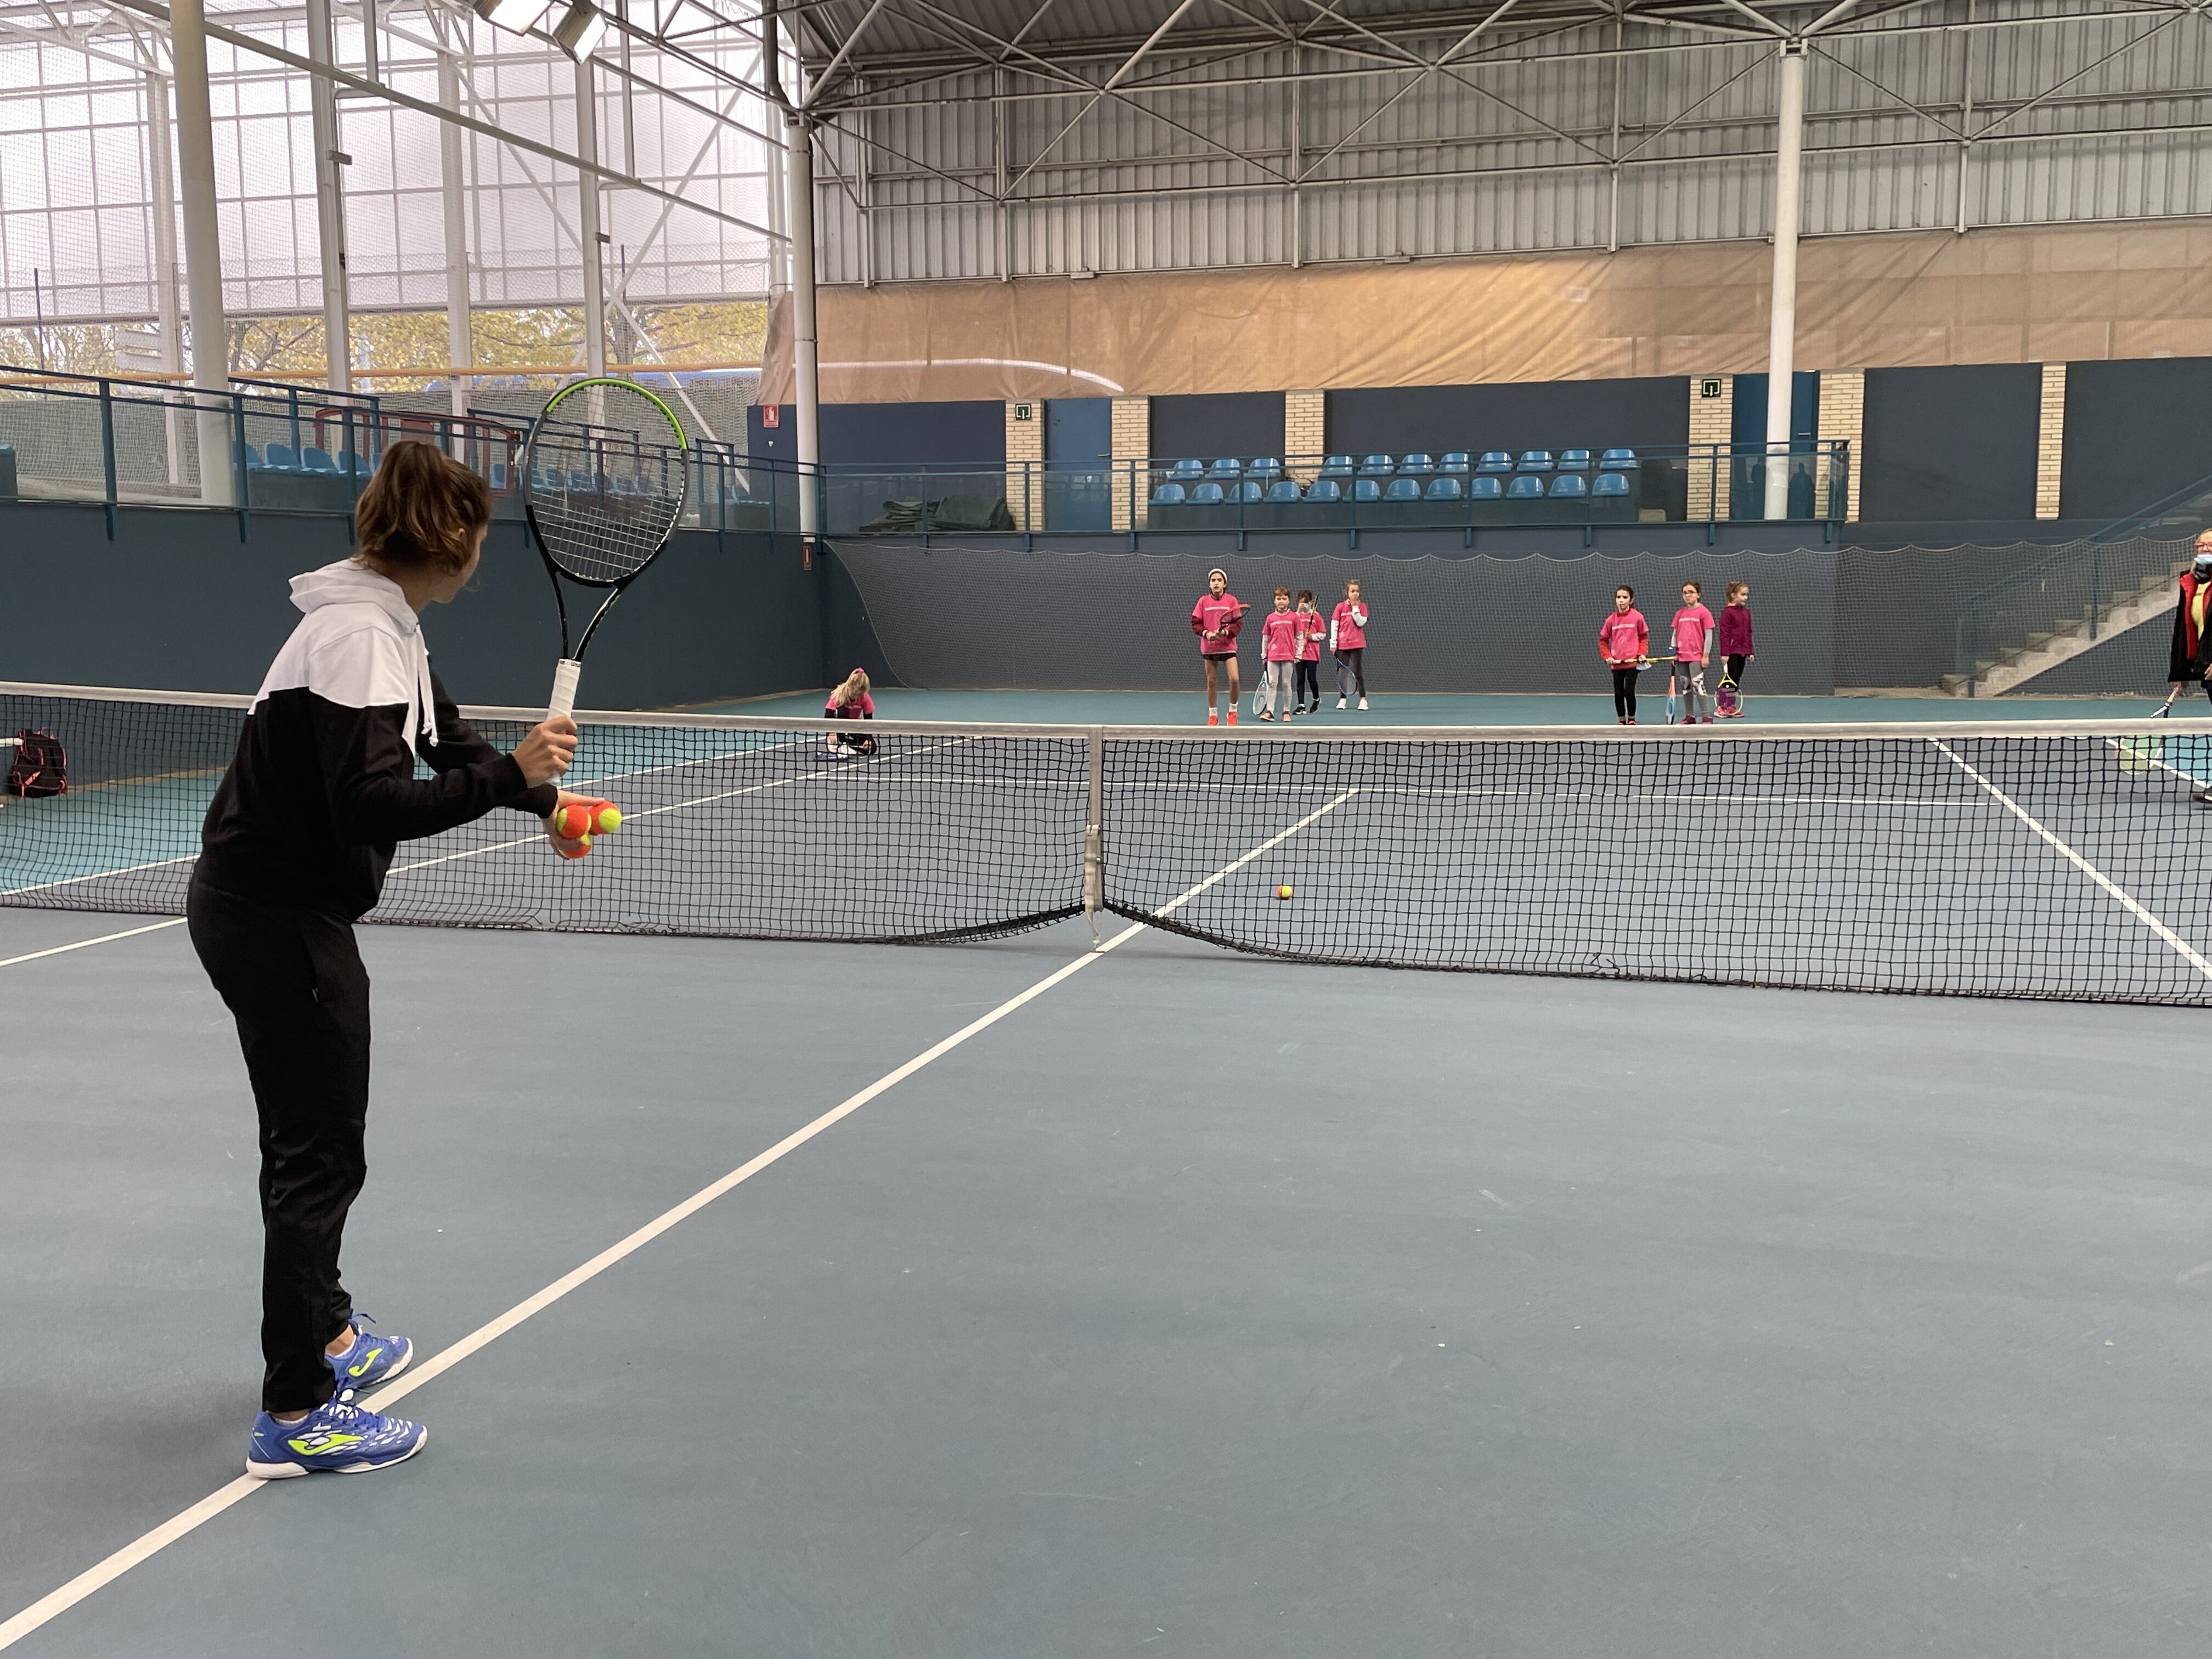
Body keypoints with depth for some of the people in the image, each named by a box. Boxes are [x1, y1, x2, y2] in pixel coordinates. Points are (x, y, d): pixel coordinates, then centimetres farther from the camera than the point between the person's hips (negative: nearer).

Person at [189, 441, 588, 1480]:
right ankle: (295, 1416, 9)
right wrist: (509, 777, -31)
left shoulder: (384, 625, 10)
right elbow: (373, 808, -29)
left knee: (309, 1139, 21)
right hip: (276, 917, -10)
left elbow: (446, 743, 25)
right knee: (319, 1153, -2)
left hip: (268, 908, 10)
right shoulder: (357, 634, -22)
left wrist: (541, 793, 28)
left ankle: (325, 1334, 39)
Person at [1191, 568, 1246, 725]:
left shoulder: (1231, 600, -1)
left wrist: (1226, 632, -21)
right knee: (1212, 682, 6)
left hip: (1228, 646, -1)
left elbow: (1238, 623, -4)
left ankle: (1233, 712, 7)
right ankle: (1213, 716, 19)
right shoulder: (1203, 601, 2)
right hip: (1209, 647, 1)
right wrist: (1206, 633, -16)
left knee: (1234, 679, -13)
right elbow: (1195, 623, 1)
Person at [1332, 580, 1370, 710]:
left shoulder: (1362, 607, 2)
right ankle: (1342, 699, 13)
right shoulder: (1341, 606, 1)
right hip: (1342, 645, 1)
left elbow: (1361, 622, -12)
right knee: (1342, 672, 4)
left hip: (1357, 644, -1)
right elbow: (1334, 624, 1)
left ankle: (1363, 699, 1)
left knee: (1358, 671, -3)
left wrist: (1355, 607, -13)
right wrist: (1333, 643, -2)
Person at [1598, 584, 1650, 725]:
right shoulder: (1611, 619, 0)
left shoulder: (1637, 617, -6)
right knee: (1618, 694, 7)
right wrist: (1607, 656, -1)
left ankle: (1631, 719, 13)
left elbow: (1644, 637, 3)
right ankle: (1621, 721, 21)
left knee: (1629, 692, -7)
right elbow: (1603, 639, 9)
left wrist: (1642, 654, -7)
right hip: (1616, 663, 3)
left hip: (1633, 662, -3)